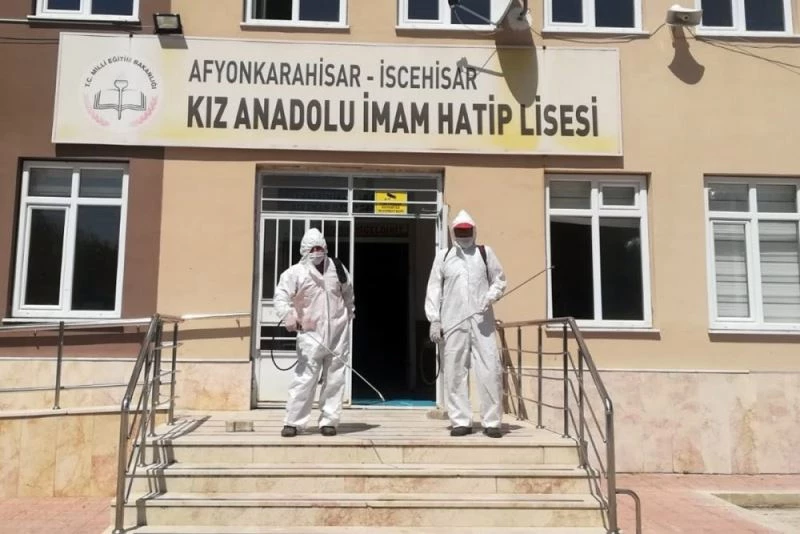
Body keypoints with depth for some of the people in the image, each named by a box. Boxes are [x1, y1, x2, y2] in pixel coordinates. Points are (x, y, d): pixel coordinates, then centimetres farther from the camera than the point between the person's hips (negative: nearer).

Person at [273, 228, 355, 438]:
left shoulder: (337, 267, 8)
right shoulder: (294, 273, -5)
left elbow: (348, 292, 24)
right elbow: (281, 297, -17)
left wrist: (349, 312, 30)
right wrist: (288, 316, -34)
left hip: (338, 333, 4)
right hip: (311, 334, -3)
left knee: (335, 379, 7)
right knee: (304, 378, -7)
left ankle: (329, 421, 16)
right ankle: (293, 422, 2)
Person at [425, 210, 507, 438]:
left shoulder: (485, 253, 12)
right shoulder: (443, 256, 11)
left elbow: (500, 280, 13)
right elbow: (434, 289, 8)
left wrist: (491, 296, -8)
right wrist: (434, 319, 0)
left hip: (481, 321, 0)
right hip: (452, 321, 1)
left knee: (490, 370, -6)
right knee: (454, 372, 2)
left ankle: (492, 422, 4)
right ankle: (461, 421, 11)